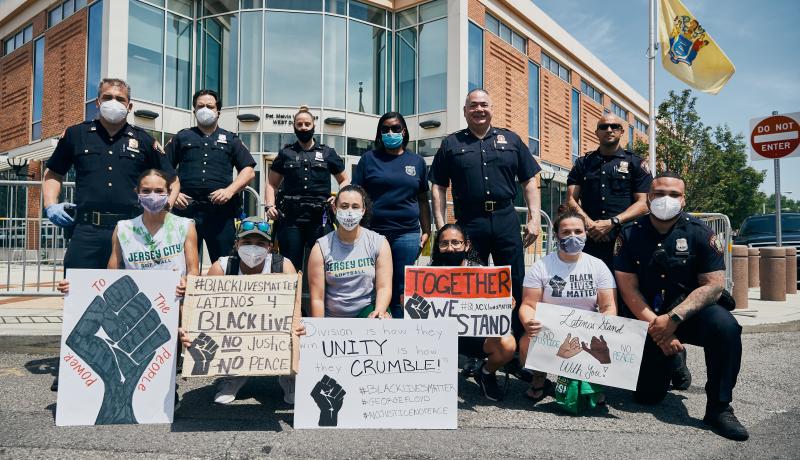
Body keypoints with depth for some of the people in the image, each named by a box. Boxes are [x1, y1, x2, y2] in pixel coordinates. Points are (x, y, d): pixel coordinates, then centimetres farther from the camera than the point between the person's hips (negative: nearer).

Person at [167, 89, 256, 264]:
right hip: (186, 209, 1)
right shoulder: (181, 137, 18)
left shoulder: (230, 140, 16)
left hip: (221, 210, 0)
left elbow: (249, 171, 7)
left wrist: (230, 190, -8)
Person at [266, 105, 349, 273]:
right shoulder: (285, 153, 15)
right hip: (289, 217, 1)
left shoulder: (328, 153, 13)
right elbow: (272, 183, 18)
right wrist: (270, 206, 1)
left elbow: (344, 180, 19)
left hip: (320, 218, 0)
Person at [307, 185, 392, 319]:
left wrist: (379, 312, -24)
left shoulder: (380, 244, 0)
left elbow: (384, 287, -5)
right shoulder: (321, 248, -2)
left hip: (368, 310, -2)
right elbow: (317, 298, -4)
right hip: (333, 317, 2)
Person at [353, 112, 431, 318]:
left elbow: (423, 200, 15)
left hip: (407, 235, 1)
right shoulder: (369, 158, 8)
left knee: (401, 292, 5)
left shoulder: (417, 161, 13)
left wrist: (426, 231, 8)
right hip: (373, 233, -1)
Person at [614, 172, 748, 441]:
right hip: (647, 319, 1)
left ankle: (719, 408, -17)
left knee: (725, 326, -35)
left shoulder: (700, 233, -7)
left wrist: (673, 319, -23)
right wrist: (656, 326, -17)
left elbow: (714, 285, -12)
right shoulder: (630, 235, -5)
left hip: (691, 313, -1)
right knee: (647, 395, -1)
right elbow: (628, 288, -7)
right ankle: (671, 359, 34)